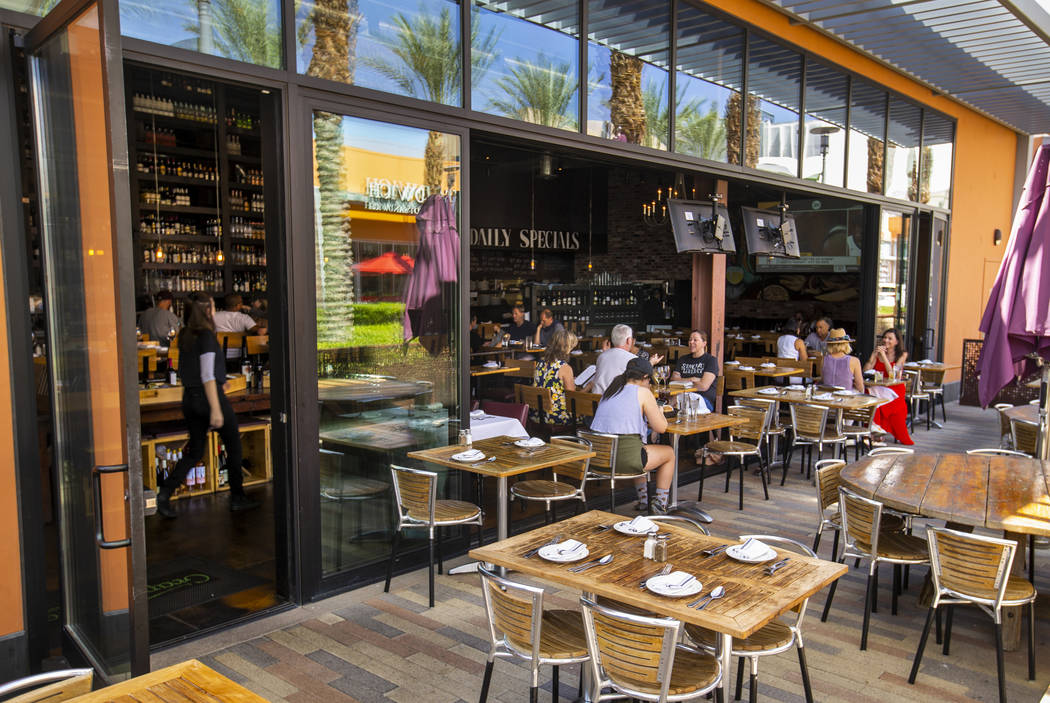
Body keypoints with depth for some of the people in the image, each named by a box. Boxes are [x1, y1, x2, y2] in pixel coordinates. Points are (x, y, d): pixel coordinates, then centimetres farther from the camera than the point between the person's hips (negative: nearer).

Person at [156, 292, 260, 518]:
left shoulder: (185, 336, 9)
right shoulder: (206, 336, -15)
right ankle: (237, 497, 15)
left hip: (189, 398, 8)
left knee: (194, 451, 13)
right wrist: (216, 409, -21)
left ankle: (165, 492, -3)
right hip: (210, 396, -7)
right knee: (234, 446, 9)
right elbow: (207, 376, -20)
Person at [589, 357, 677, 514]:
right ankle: (660, 505, 25)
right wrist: (659, 413, 17)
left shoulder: (610, 390, 14)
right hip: (624, 458, -7)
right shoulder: (643, 392, -5)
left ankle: (643, 499, 42)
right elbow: (661, 427, -3)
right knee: (669, 453, 20)